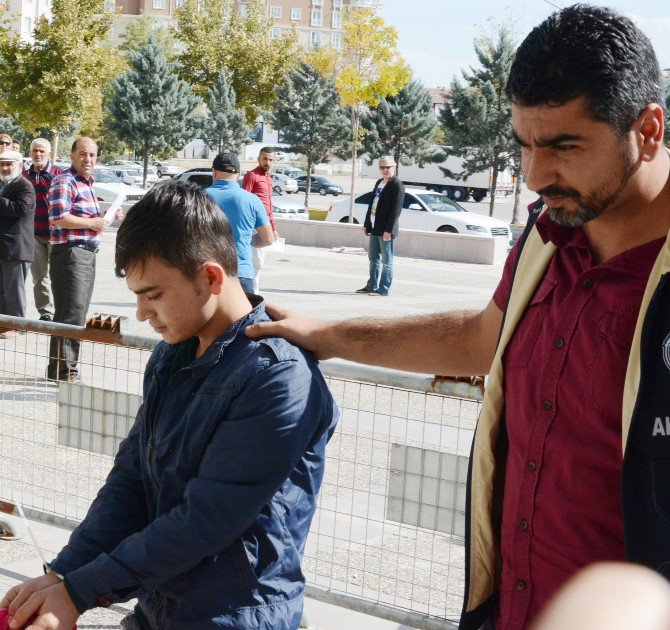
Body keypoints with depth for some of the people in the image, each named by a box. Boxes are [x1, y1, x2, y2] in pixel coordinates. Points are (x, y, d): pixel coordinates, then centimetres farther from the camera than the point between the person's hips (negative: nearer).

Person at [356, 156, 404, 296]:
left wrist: (388, 230, -21)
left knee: (386, 260, -3)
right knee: (373, 258, 15)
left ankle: (384, 288, 1)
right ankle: (372, 286, 23)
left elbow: (396, 209, -17)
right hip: (375, 228, 9)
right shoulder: (379, 183, 16)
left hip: (386, 230, -9)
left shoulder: (397, 185, -11)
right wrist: (367, 224, 15)